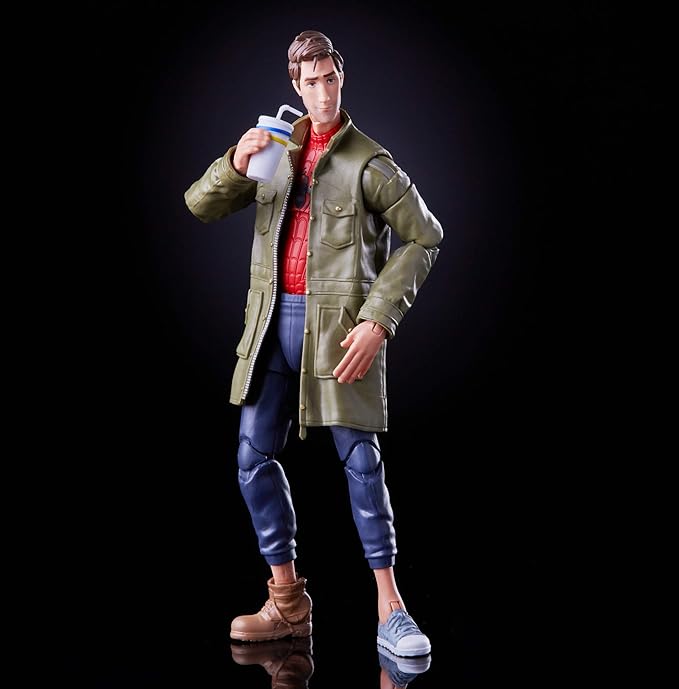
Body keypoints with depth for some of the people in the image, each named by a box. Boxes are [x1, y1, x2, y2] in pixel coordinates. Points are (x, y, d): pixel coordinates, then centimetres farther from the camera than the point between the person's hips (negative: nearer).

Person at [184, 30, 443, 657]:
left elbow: (425, 237, -2)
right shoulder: (276, 148, 12)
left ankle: (389, 605, 5)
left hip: (339, 324, -5)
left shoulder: (369, 162, -1)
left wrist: (378, 319, -10)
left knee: (360, 459, -4)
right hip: (275, 322, 5)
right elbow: (202, 207, 7)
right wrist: (236, 164, -14)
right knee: (254, 456, 4)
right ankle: (288, 601, 16)